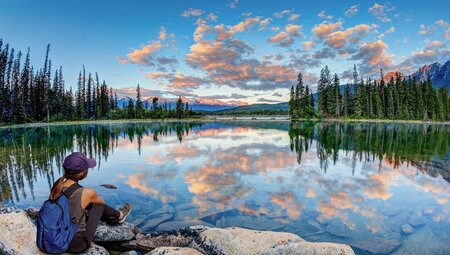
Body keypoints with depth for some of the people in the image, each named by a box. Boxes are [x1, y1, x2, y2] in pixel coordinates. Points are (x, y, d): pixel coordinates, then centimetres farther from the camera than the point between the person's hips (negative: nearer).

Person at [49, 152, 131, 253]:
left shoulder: (57, 185, -9)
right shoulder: (87, 192, -24)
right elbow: (101, 202, 1)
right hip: (76, 244, -6)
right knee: (99, 205, 10)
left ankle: (112, 217, 49)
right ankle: (119, 216, 39)